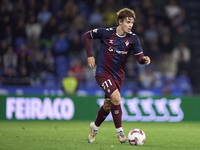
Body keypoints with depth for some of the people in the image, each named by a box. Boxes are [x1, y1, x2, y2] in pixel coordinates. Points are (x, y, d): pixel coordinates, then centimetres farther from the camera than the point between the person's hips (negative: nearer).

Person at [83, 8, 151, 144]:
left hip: (118, 75, 4)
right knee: (116, 98, -25)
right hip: (103, 72, -4)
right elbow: (87, 35, 1)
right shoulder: (106, 33, -14)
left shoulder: (133, 39, -7)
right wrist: (90, 55, -5)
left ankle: (95, 126, 41)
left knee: (108, 105, 12)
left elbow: (140, 58, -10)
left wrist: (144, 59, -34)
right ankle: (120, 131, -14)